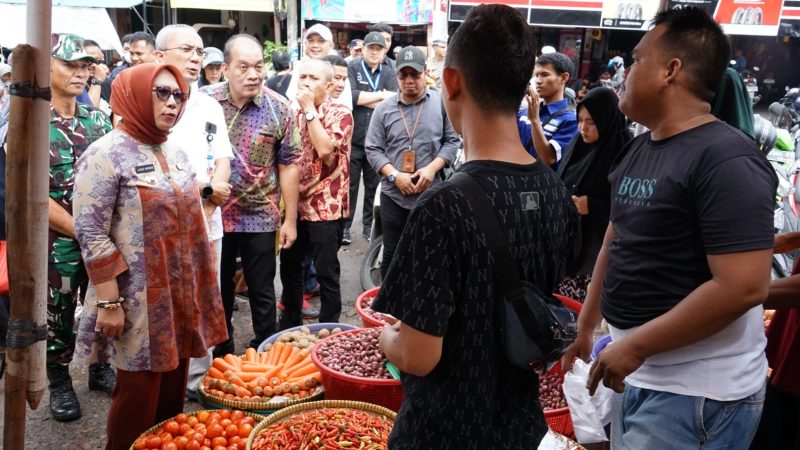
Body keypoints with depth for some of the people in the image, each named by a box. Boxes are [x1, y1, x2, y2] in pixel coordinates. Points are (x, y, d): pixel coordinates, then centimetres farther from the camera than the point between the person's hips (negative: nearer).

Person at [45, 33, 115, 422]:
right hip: (56, 241, -3)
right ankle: (59, 383, 29)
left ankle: (100, 368, 35)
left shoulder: (98, 119, 5)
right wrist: (80, 231, -15)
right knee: (58, 314, 10)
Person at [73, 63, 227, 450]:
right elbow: (90, 234, -15)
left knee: (173, 389, 15)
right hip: (139, 302, -7)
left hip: (182, 295, 7)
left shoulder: (175, 153, 11)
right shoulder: (105, 155, -12)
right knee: (139, 393, 4)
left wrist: (199, 288, 16)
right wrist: (109, 302, -18)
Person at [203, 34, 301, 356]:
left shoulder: (278, 108, -7)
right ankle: (221, 357, 35)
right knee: (217, 292, 17)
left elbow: (288, 165, -4)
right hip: (211, 215, 2)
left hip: (260, 217, -1)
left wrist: (290, 220, -3)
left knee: (262, 293, 11)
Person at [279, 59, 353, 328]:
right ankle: (290, 324, 34)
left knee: (326, 273, 2)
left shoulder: (340, 114, -9)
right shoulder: (296, 114, 11)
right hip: (296, 204, 7)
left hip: (326, 207, -7)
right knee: (289, 266, 17)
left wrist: (310, 109, -18)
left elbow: (325, 149, -25)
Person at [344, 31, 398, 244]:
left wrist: (363, 98, -13)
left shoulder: (389, 72, 8)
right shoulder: (352, 67, 0)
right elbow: (349, 96, -17)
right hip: (353, 138, -2)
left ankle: (369, 226, 22)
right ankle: (345, 226, 15)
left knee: (374, 185, 10)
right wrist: (380, 95, -12)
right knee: (349, 184, 5)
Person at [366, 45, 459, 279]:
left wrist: (432, 168, -13)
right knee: (392, 255, 12)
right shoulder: (383, 109, 3)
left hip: (432, 195, -1)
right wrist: (394, 175, -12)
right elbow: (373, 149, 2)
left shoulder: (441, 103, 1)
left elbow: (452, 141, 1)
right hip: (394, 195, 1)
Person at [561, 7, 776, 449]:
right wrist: (585, 327, 14)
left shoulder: (727, 160, -19)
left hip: (695, 392, -7)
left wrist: (635, 345, -20)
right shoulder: (640, 149, 6)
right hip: (638, 375, 8)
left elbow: (743, 287, -25)